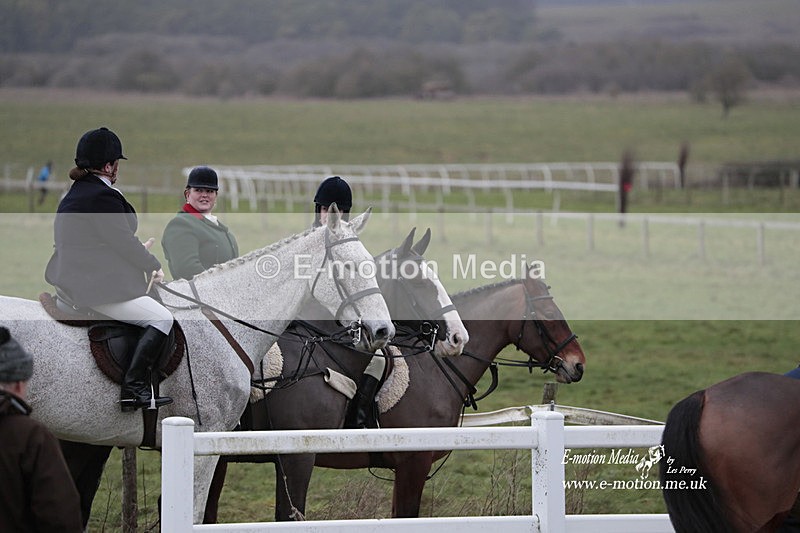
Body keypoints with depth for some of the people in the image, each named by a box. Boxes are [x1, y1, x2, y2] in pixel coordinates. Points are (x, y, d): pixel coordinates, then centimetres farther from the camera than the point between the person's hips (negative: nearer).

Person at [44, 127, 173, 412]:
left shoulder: (73, 193, 14)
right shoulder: (102, 196, -18)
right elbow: (123, 242, -16)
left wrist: (138, 253, 18)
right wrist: (153, 265, 1)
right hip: (97, 287, -11)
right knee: (161, 319, -5)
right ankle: (133, 388, -14)